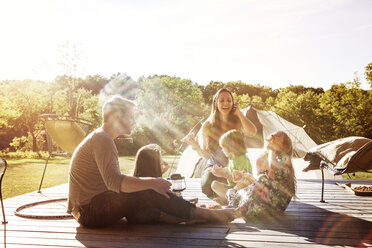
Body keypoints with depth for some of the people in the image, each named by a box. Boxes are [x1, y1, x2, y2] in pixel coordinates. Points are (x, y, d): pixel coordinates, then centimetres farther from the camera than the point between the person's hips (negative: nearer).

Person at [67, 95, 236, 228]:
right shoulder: (102, 140, -17)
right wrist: (151, 183, -26)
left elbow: (113, 180, 16)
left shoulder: (100, 138, 17)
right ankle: (201, 214, -8)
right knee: (149, 193, -17)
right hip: (90, 211, -10)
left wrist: (150, 181, 8)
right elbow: (114, 182, -29)